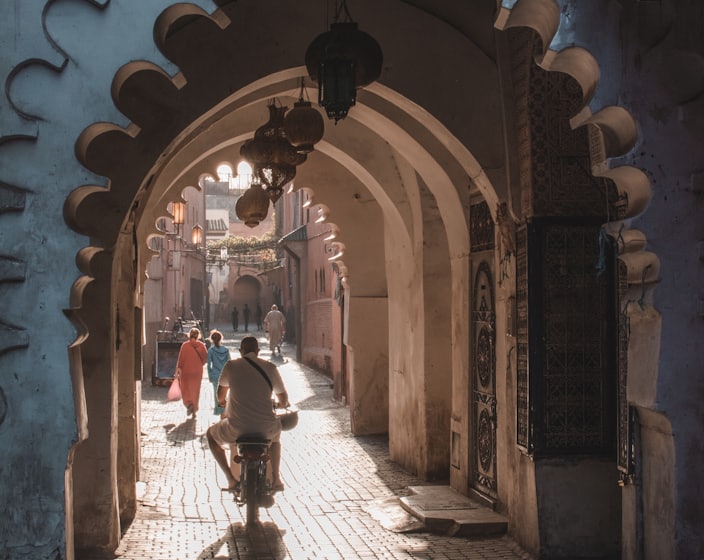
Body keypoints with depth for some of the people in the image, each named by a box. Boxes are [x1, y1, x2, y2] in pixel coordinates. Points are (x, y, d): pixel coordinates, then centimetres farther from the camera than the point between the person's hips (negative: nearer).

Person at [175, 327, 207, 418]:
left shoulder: (185, 345, -10)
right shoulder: (201, 345, -5)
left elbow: (181, 358, -10)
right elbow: (206, 357, -6)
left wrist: (178, 370, -4)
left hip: (186, 372, -2)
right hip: (197, 372, 2)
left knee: (186, 390, 9)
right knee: (195, 391, 15)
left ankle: (189, 404, -18)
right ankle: (194, 411, 18)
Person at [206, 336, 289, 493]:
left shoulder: (231, 366, 3)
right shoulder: (270, 368, 6)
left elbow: (221, 395, 22)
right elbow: (284, 400, 17)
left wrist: (222, 401, 46)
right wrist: (280, 404, 42)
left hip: (236, 429, -2)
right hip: (266, 429, 2)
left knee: (211, 434, 30)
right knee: (275, 433, 39)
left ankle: (232, 478, 16)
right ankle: (276, 479, 25)